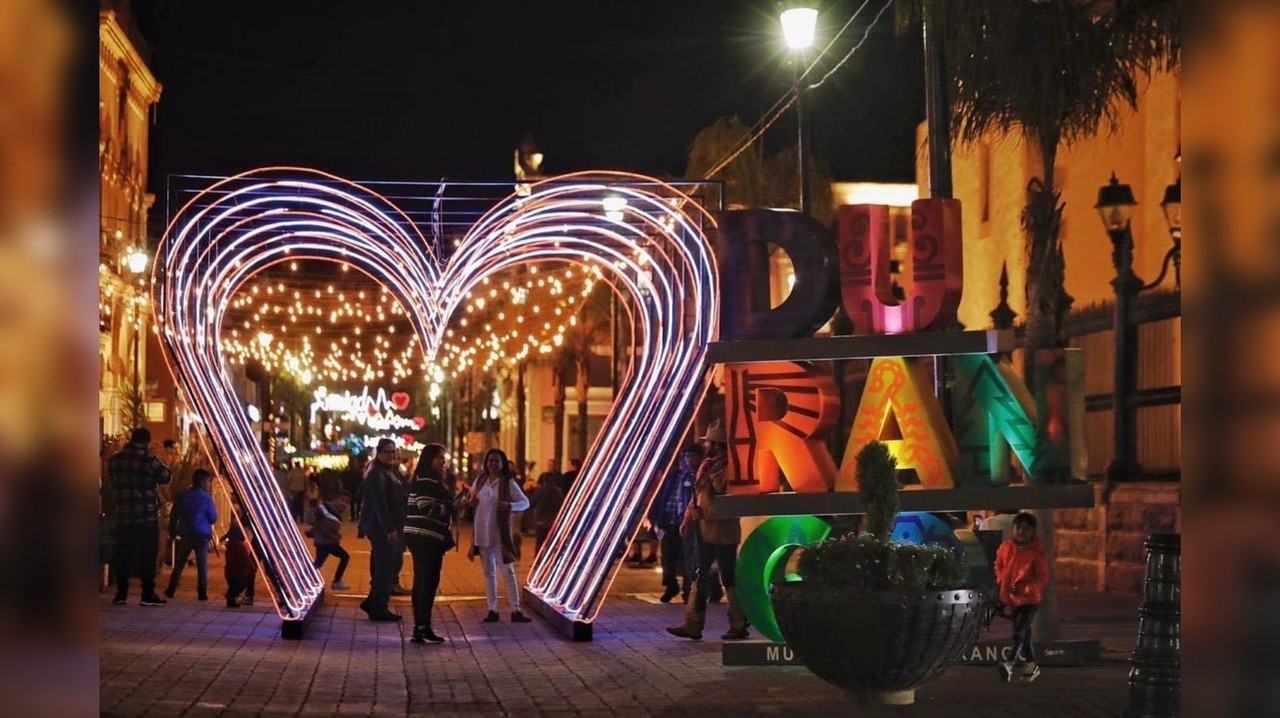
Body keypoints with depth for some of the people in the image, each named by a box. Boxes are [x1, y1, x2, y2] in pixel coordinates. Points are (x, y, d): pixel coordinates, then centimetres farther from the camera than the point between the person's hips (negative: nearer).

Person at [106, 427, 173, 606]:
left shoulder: (114, 460, 4)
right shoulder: (149, 459, -10)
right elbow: (167, 477, 3)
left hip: (123, 516, 4)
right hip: (147, 516, -4)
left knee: (122, 555, 9)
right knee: (147, 556, 2)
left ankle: (121, 594, 9)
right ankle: (148, 595, 0)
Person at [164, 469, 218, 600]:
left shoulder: (182, 496, 6)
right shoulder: (206, 498, -5)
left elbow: (173, 516, 9)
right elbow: (213, 518, -1)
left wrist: (172, 533, 17)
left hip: (185, 535, 3)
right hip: (202, 535, -3)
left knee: (179, 564, 12)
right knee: (202, 565, -1)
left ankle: (171, 589, 13)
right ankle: (202, 592, -6)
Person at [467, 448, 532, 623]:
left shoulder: (508, 482, -5)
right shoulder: (480, 480, 6)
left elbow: (525, 502, -6)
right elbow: (471, 498, 22)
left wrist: (510, 505, -25)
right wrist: (470, 502, -2)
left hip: (500, 533, -4)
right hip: (482, 532, 4)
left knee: (508, 571, -5)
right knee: (489, 572, 9)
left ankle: (515, 611, -5)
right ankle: (492, 610, 14)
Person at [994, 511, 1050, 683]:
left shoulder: (1037, 552, -16)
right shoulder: (1005, 547, -2)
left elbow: (1042, 579, -14)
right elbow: (999, 566, 17)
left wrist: (1023, 589, -23)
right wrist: (1002, 581, 0)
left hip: (1029, 599, -6)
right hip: (1011, 598, 6)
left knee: (1019, 632, -20)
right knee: (1024, 633, 19)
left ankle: (1010, 664, -30)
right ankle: (1031, 666, 34)